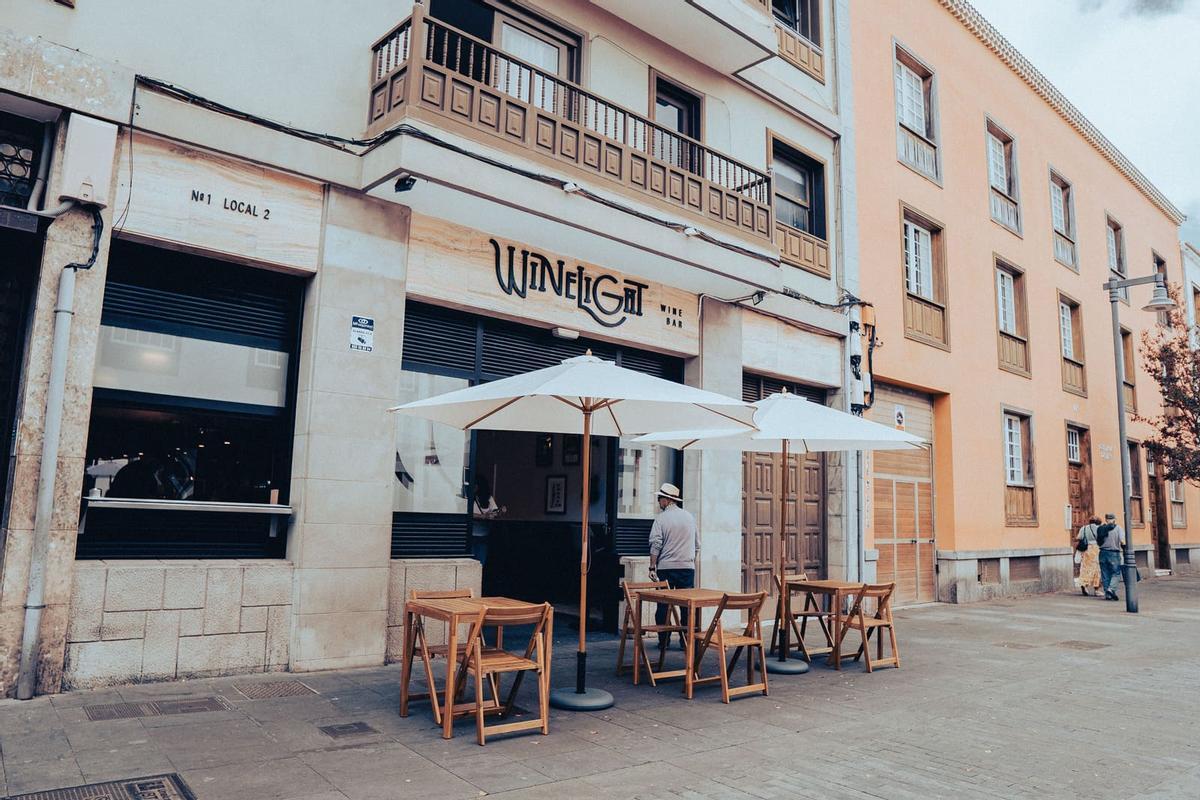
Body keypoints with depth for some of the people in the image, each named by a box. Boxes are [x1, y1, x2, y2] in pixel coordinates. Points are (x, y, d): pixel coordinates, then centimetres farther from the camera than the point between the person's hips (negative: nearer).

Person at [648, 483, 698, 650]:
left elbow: (655, 545, -9)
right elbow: (697, 545, 15)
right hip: (688, 567, 3)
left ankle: (664, 641, 7)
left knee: (663, 605, 4)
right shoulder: (690, 517, 10)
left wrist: (652, 567, -5)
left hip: (666, 568, -3)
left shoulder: (661, 518, -5)